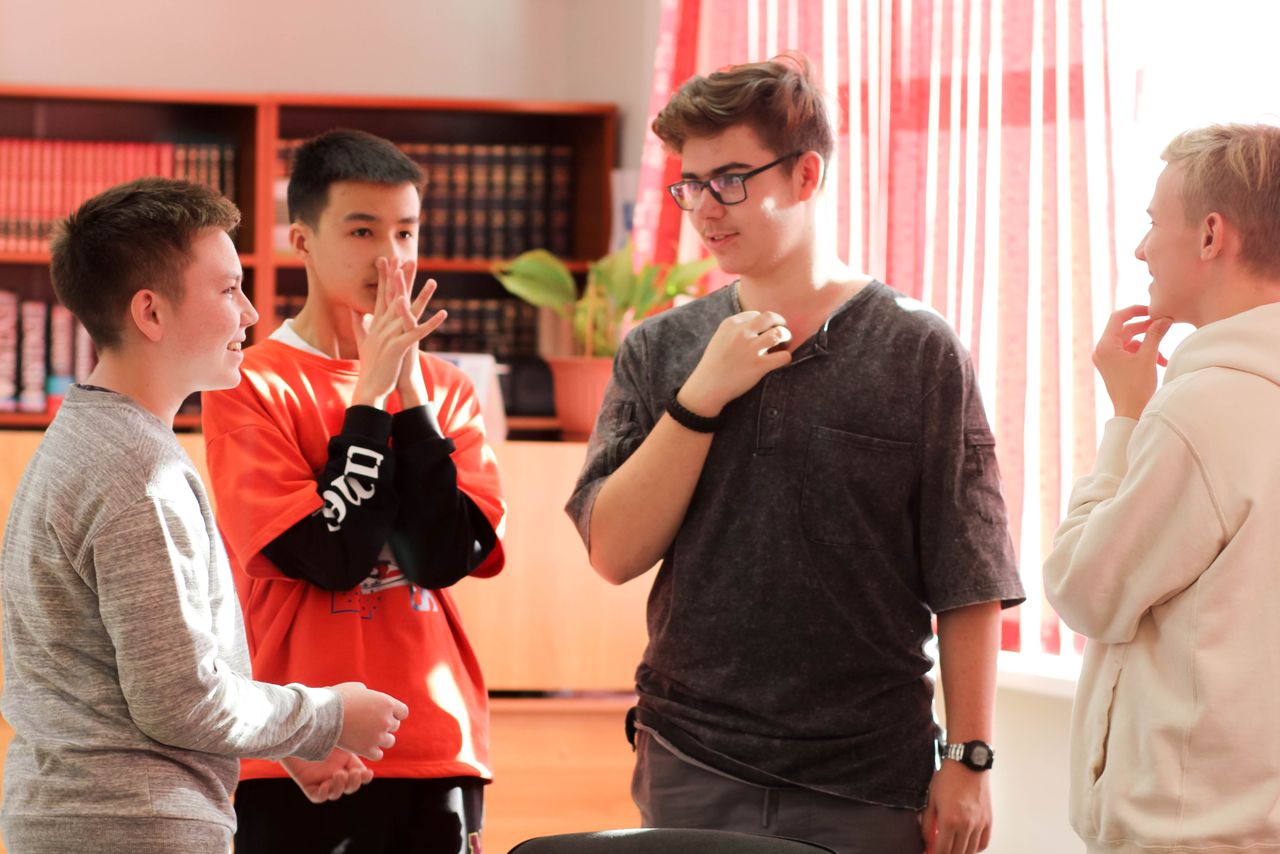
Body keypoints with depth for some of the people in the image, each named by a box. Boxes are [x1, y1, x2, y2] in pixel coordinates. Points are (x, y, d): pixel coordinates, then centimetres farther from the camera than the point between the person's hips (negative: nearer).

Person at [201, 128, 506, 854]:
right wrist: (373, 393, -10)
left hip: (437, 753, 4)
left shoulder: (446, 391, 9)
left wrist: (410, 390, -8)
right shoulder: (250, 387, -3)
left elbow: (446, 556, -5)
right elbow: (329, 557, -12)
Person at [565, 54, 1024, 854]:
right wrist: (702, 395, -10)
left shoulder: (919, 353, -1)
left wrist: (969, 758, -4)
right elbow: (614, 551, -2)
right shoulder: (658, 352, 7)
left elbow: (970, 585, -1)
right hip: (692, 773, 2)